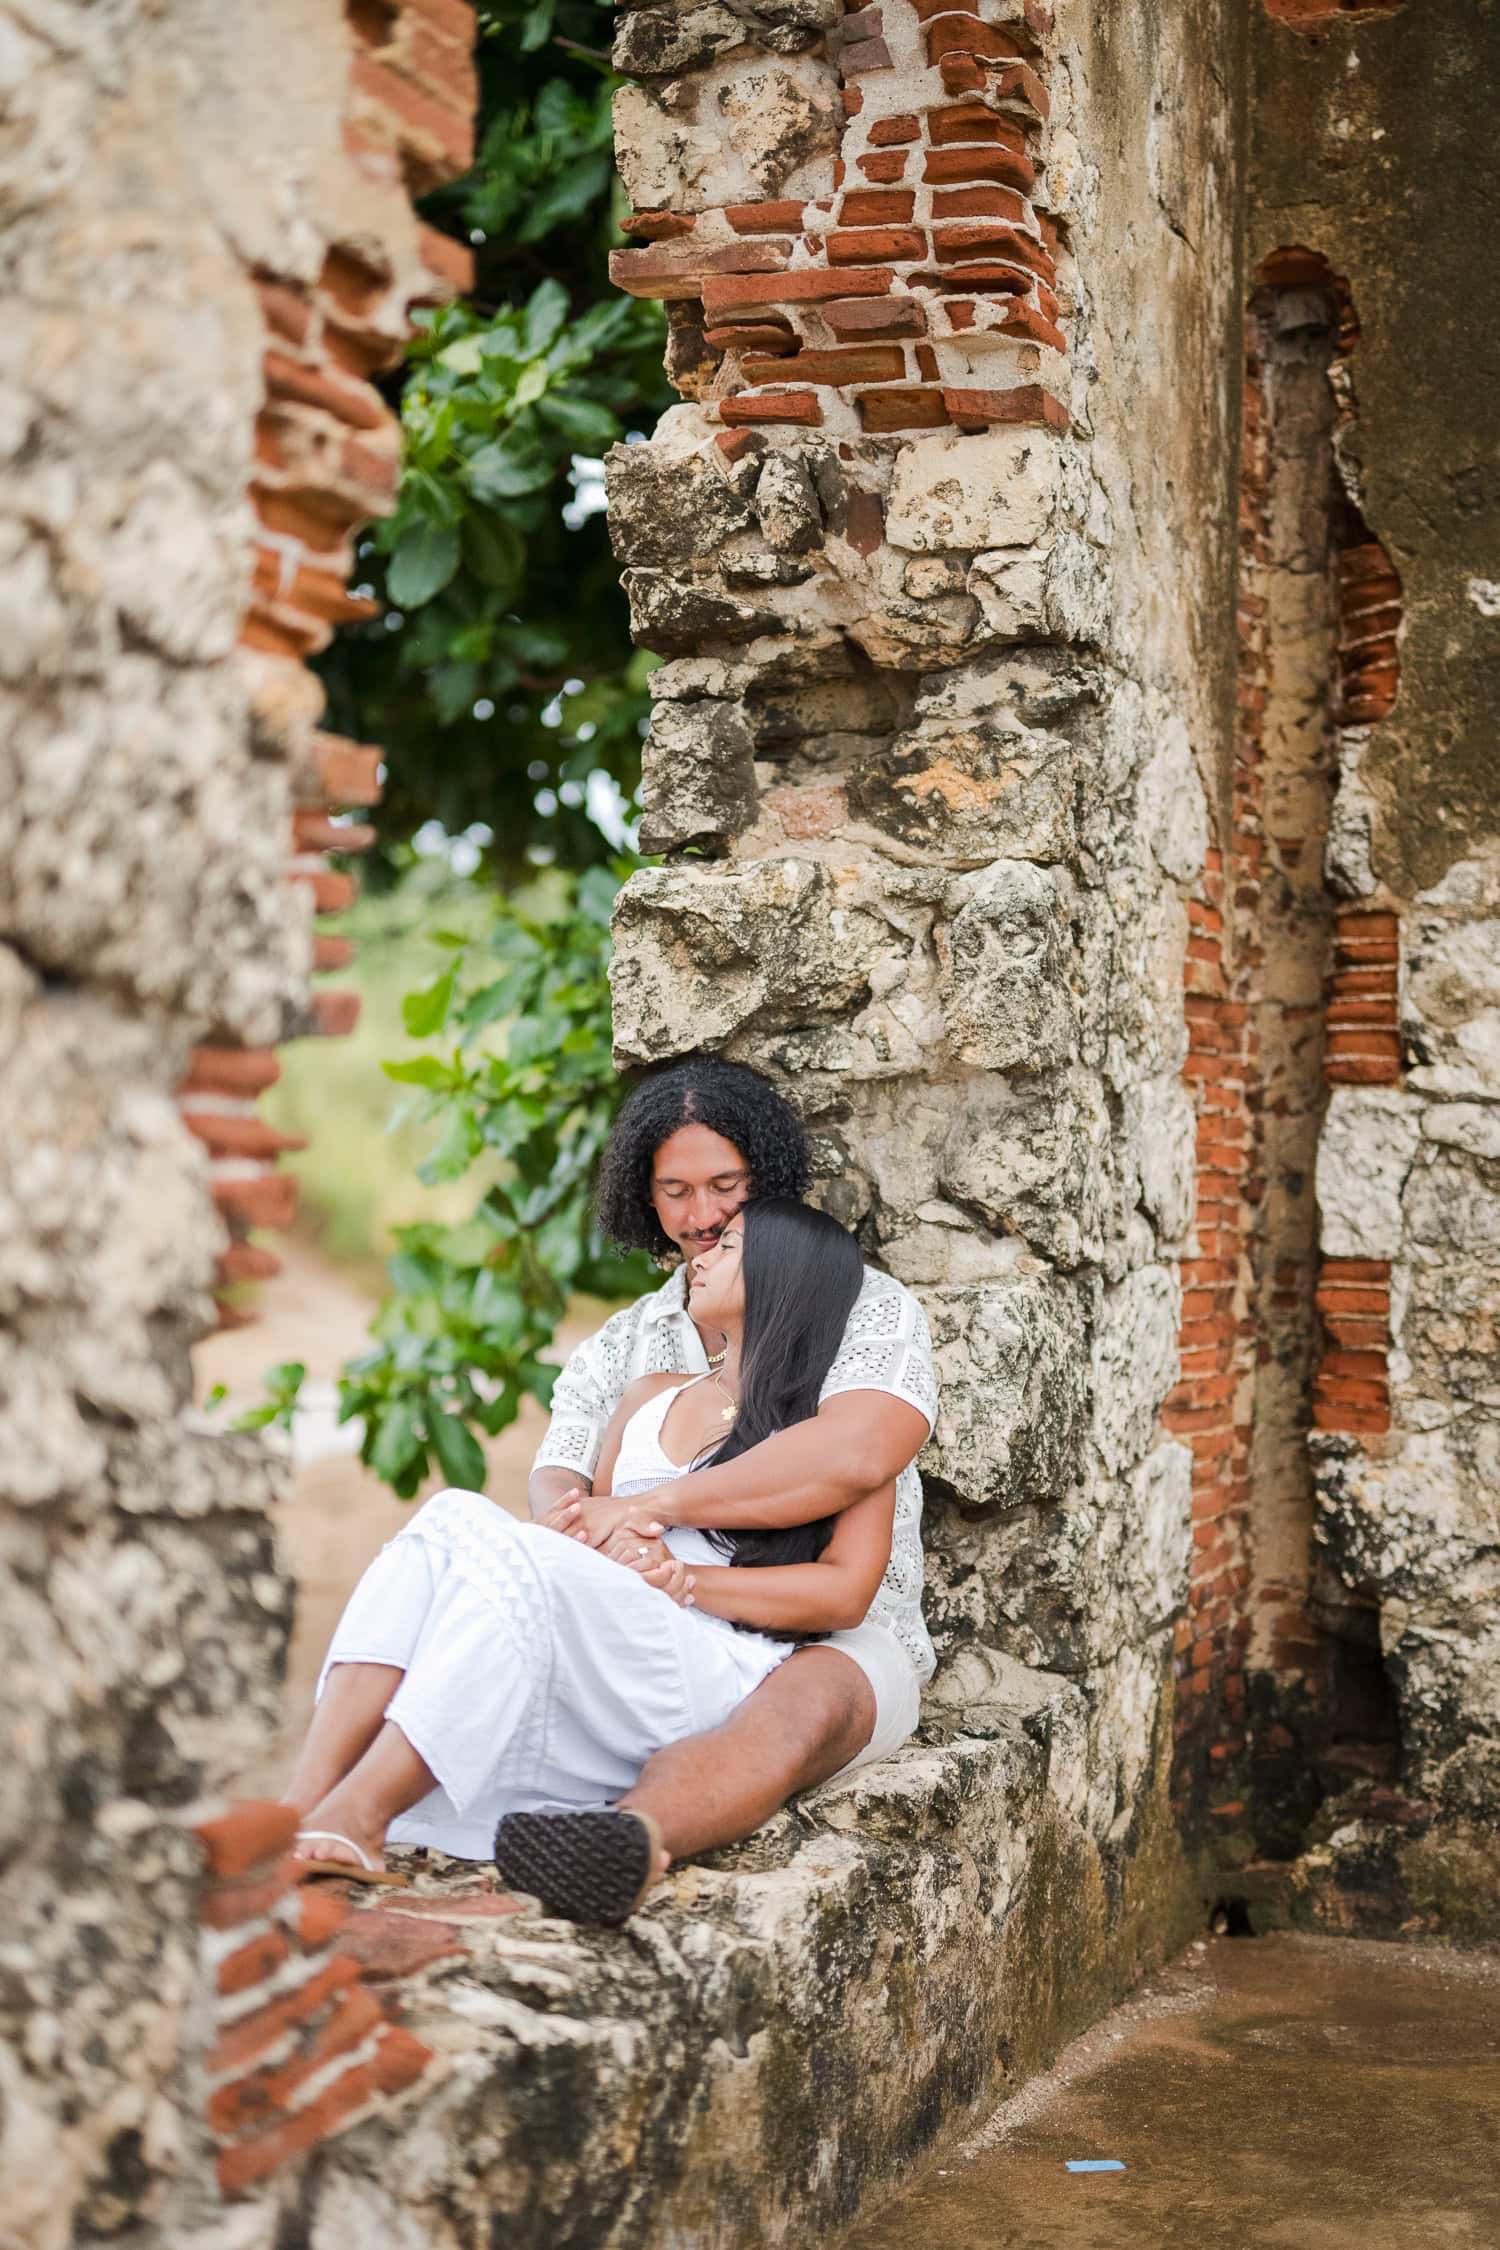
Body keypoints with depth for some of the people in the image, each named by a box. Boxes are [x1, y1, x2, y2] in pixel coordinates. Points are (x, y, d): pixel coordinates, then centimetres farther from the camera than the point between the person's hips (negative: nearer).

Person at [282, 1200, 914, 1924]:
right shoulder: (650, 1397, 30)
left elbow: (845, 1594, -1)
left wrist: (679, 1579, -8)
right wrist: (576, 1532, 2)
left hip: (715, 1677, -5)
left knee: (521, 1557, -32)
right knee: (455, 1517, -23)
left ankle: (356, 1815, -40)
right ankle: (305, 1801, -39)